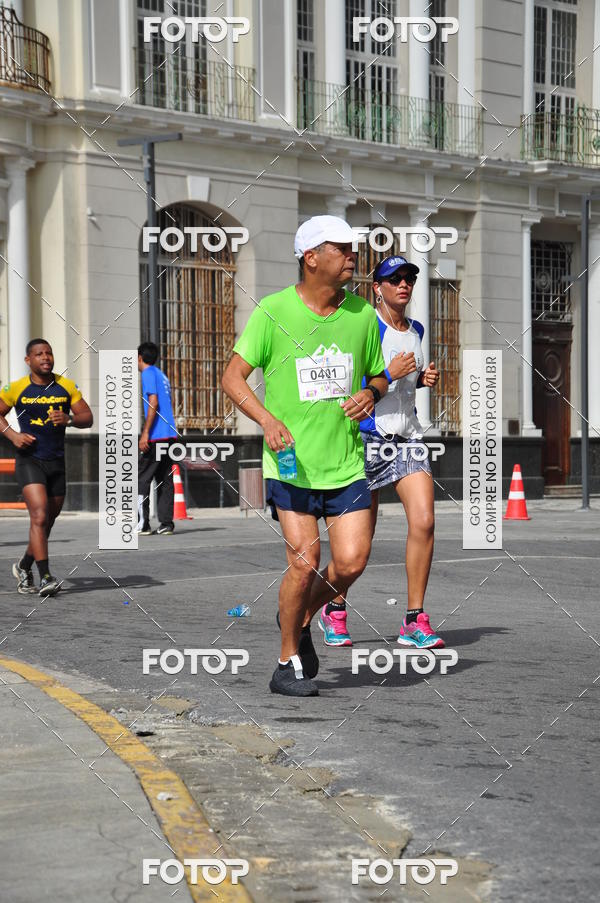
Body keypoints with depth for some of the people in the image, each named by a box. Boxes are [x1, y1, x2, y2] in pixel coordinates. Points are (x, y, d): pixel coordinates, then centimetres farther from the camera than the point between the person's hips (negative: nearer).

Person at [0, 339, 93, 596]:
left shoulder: (66, 387, 4)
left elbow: (87, 418, 5)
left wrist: (69, 419, -16)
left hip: (57, 462, 4)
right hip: (29, 460, -4)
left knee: (47, 521, 13)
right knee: (39, 516, -19)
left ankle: (24, 566, 35)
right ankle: (46, 577, -19)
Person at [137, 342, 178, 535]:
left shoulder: (148, 374, -6)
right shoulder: (162, 375, 21)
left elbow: (153, 404, -16)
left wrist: (145, 434, -18)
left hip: (156, 436, -9)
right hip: (169, 434, 9)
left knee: (141, 479, -4)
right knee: (165, 481, 7)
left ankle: (142, 523, -7)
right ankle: (166, 524, 3)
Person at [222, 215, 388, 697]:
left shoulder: (362, 314, 6)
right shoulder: (273, 311, -5)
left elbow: (378, 376, 20)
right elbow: (234, 376, -4)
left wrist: (370, 394, -4)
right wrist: (268, 420, -19)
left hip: (347, 462, 4)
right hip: (290, 460, -4)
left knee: (352, 562, -6)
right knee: (305, 560, -9)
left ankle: (301, 619, 25)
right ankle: (288, 663, 11)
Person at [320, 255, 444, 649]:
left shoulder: (416, 330, 13)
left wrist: (422, 379, 9)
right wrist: (389, 374, -20)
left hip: (409, 437, 5)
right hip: (369, 437, -5)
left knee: (424, 521, -11)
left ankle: (415, 621, -3)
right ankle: (334, 609, 25)